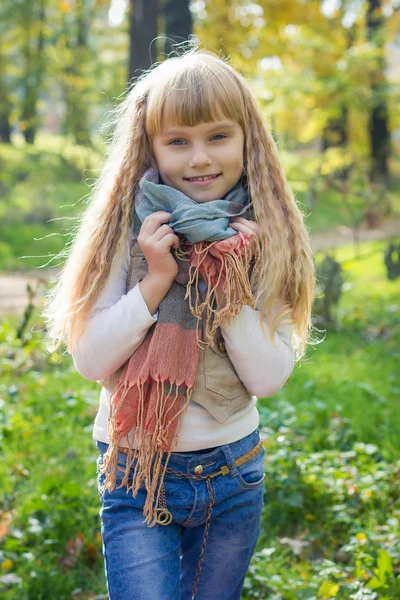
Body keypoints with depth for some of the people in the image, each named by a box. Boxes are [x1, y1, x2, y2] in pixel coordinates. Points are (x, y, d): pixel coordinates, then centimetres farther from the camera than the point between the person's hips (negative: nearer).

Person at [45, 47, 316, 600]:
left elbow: (270, 378, -10)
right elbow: (90, 360, -11)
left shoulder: (263, 240, -5)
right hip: (136, 476, -2)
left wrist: (230, 286, -20)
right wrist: (155, 281, -21)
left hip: (234, 477, 2)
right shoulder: (132, 229, -9)